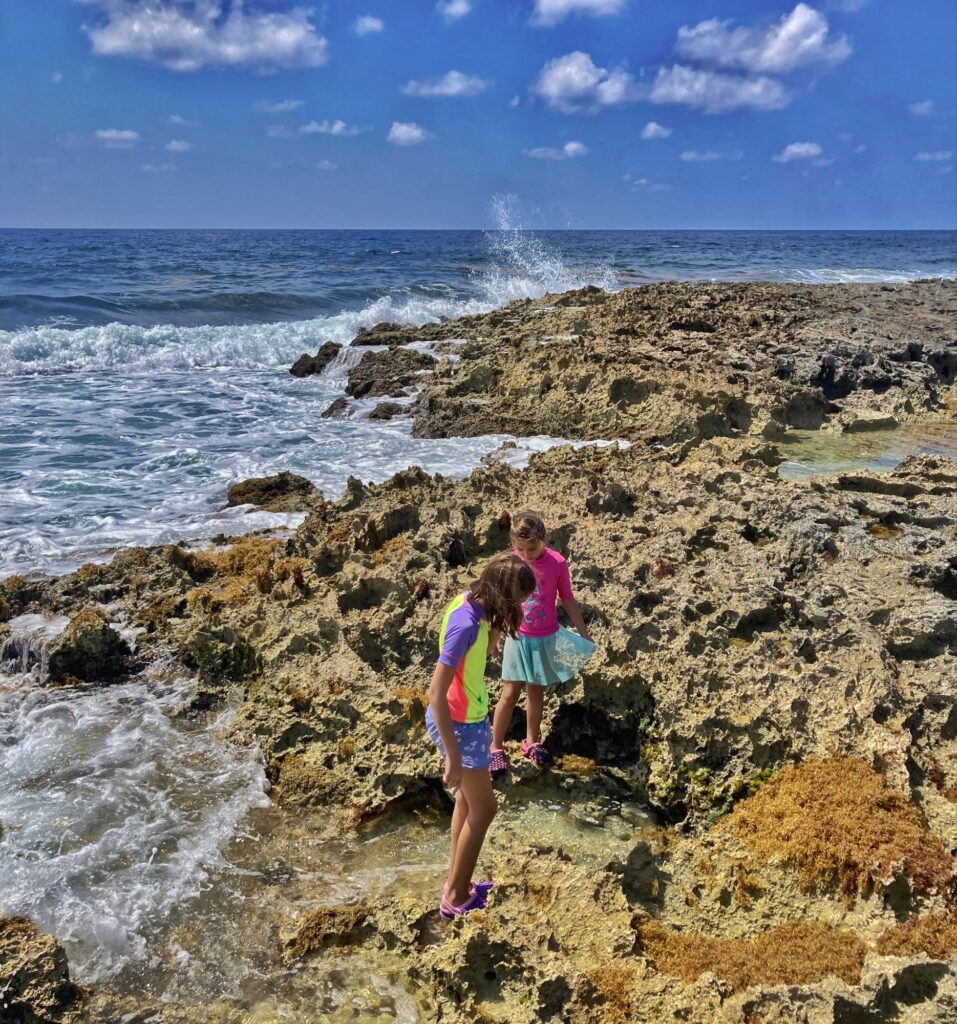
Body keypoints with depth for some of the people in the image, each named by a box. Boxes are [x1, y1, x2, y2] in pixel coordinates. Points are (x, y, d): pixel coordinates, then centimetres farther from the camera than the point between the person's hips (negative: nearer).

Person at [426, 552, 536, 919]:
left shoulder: (472, 604, -4)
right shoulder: (466, 624, -31)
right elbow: (436, 694, -32)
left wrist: (496, 625, 4)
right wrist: (453, 757, -30)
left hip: (469, 716, 9)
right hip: (459, 724, -9)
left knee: (467, 799, 22)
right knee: (483, 807, 6)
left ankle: (456, 885, 37)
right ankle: (455, 898, 21)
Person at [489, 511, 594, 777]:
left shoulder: (557, 563, -14)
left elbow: (568, 601, -2)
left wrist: (585, 635, 2)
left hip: (547, 638, 1)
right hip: (518, 638, -1)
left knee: (536, 691, 14)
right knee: (510, 694, 1)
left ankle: (532, 742, 32)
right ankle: (496, 748, 14)